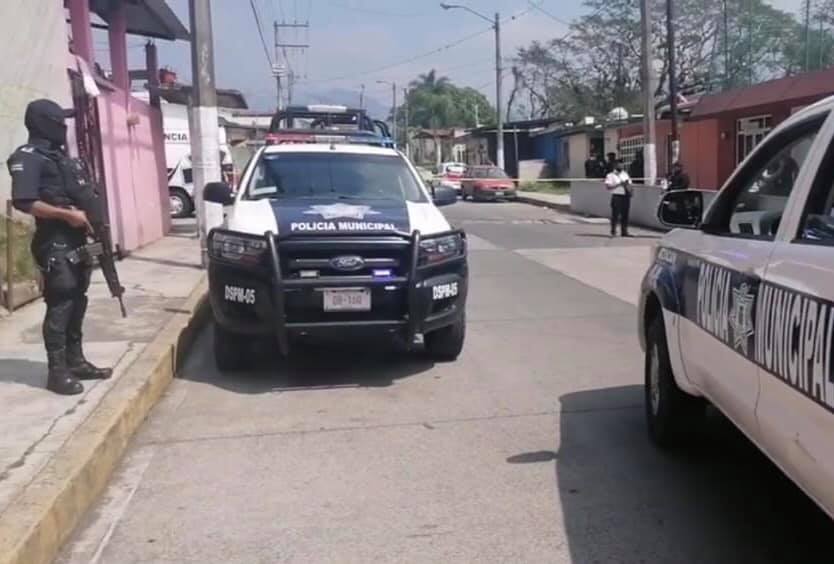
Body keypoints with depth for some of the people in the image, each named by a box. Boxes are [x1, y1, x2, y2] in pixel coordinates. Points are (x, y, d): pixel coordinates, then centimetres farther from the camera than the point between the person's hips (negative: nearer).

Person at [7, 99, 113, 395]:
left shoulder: (62, 156, 18)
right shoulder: (28, 158, -10)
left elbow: (83, 195, 24)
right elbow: (24, 202, -21)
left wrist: (92, 216, 8)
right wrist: (67, 214, -19)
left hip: (78, 243, 9)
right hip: (56, 245, -9)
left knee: (77, 303, 12)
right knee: (60, 306, -7)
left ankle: (76, 362, 22)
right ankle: (57, 372, 0)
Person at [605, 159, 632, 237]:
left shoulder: (625, 174, 18)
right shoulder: (611, 175, 0)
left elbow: (629, 185, 20)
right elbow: (608, 187, -10)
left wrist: (627, 185, -4)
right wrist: (618, 185, -15)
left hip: (626, 196, 5)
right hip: (616, 196, -5)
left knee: (625, 215, 6)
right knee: (615, 214, -6)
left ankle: (624, 231, 12)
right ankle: (613, 231, 0)